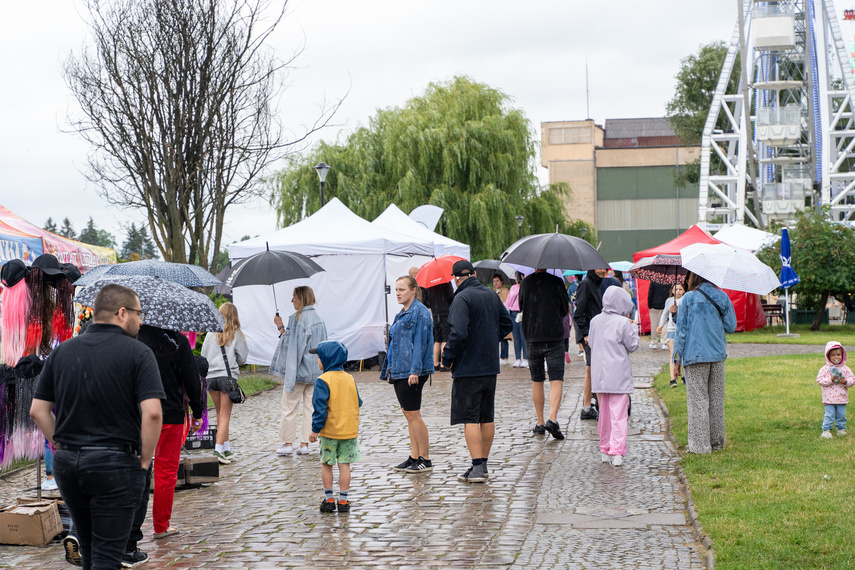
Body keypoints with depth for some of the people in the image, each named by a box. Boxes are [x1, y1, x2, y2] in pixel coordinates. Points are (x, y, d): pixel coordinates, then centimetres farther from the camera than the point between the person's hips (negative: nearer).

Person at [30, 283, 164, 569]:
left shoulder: (62, 351, 7)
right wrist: (144, 460, -6)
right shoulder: (138, 353, -8)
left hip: (67, 463, 5)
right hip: (116, 464, -5)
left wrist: (62, 447, 12)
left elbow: (38, 410, 6)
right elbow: (152, 413, -17)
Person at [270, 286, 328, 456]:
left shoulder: (296, 319, -14)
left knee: (290, 407, 2)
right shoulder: (319, 319, 9)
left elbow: (290, 343, -16)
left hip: (298, 370, -7)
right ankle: (304, 444, 8)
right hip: (315, 370, 7)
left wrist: (281, 327, -8)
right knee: (309, 407, 7)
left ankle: (288, 443, 5)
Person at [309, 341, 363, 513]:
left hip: (330, 431, -4)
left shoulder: (323, 381, -13)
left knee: (326, 464, 10)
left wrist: (315, 429, -9)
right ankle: (343, 501, 6)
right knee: (344, 464, 6)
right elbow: (358, 402, 12)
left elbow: (320, 408, -15)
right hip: (350, 431, 4)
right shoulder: (350, 379, 6)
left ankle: (329, 499, 12)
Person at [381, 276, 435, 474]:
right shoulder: (402, 313, 17)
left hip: (412, 372, -10)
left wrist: (414, 370, -23)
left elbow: (419, 343, -18)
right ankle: (414, 457, 16)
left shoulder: (419, 312, -11)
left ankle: (425, 460, 0)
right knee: (408, 414, 11)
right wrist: (390, 370, 19)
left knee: (413, 415, -6)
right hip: (399, 371, 10)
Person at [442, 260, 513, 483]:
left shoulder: (462, 298, -16)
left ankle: (477, 467, -8)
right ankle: (483, 464, 20)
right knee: (487, 417, 13)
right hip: (490, 366, 8)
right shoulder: (492, 296, 9)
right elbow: (506, 324, 18)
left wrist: (447, 357, -11)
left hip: (468, 367, -8)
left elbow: (459, 333, -24)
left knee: (470, 419, -4)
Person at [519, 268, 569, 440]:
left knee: (537, 381, 13)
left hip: (532, 337, 3)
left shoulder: (525, 283, 0)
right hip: (554, 337, -3)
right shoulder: (556, 282, -8)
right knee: (556, 380, -3)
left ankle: (540, 422, 18)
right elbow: (565, 309, 1)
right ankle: (552, 418, -20)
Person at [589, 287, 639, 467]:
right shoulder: (623, 323, -12)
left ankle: (605, 450, 20)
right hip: (618, 374, -5)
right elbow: (633, 346, -3)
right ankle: (617, 452, -9)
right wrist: (633, 327, 9)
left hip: (599, 375, 5)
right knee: (618, 413, -3)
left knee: (604, 413, 14)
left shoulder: (595, 321, 5)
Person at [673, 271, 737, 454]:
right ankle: (717, 441, 19)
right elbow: (731, 327, 7)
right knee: (717, 399, 12)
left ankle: (700, 444, -2)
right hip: (718, 356, 4)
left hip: (695, 356, -4)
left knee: (698, 399, -1)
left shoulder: (687, 298, -7)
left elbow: (681, 330, -5)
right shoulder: (722, 297, 3)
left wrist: (677, 357, 1)